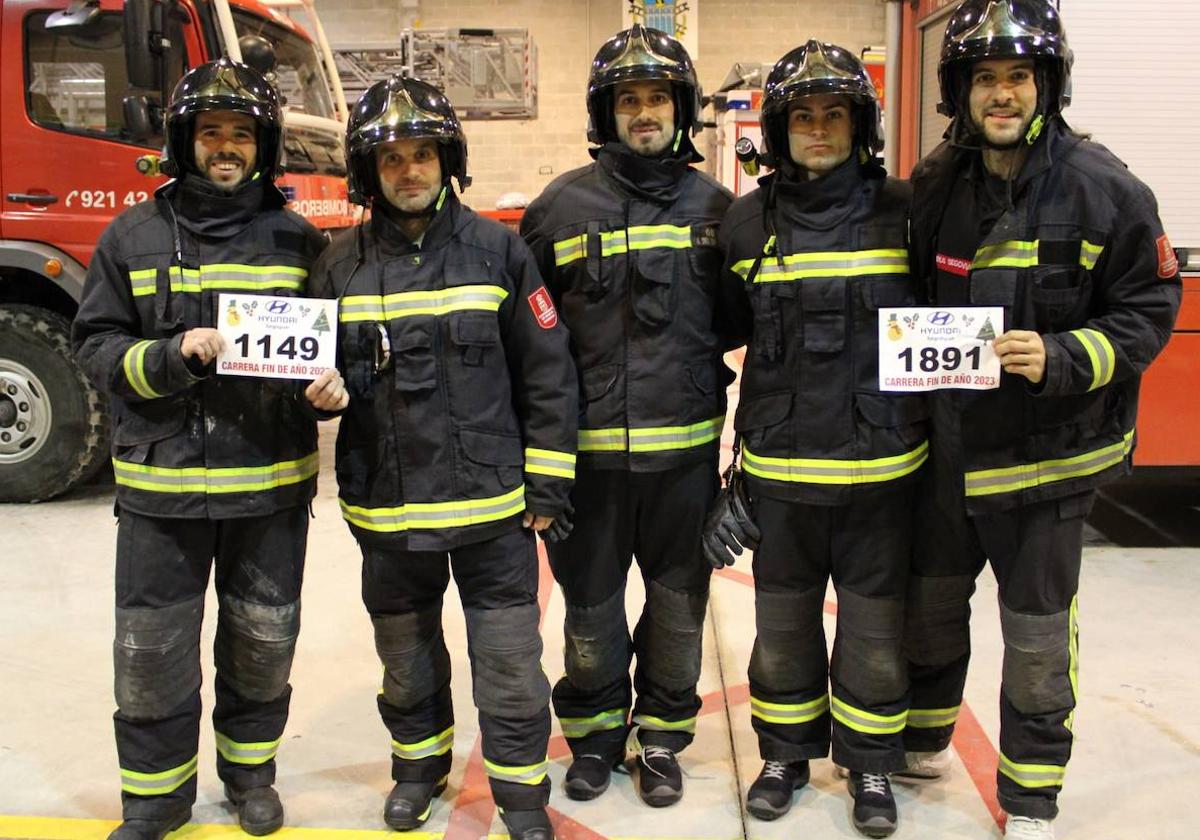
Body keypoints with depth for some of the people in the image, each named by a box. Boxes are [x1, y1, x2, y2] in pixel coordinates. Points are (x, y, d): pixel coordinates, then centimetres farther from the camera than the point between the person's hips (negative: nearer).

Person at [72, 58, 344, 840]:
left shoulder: (298, 240, 4)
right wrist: (173, 357, -16)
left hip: (272, 481, 1)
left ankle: (250, 768, 36)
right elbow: (96, 343, 2)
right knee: (151, 647, 7)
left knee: (264, 638, 13)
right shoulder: (134, 236, 3)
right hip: (162, 482, 0)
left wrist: (331, 386, -12)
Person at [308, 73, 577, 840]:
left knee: (510, 658, 5)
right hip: (387, 505, 3)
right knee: (407, 651, 20)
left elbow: (547, 371, -2)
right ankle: (420, 763, 42)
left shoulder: (498, 249, -3)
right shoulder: (343, 265, 2)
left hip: (490, 500, -2)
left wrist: (547, 481, -4)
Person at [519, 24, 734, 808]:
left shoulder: (717, 207, 5)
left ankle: (661, 735, 31)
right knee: (592, 602, 11)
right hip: (591, 445, -1)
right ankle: (595, 732, 32)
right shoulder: (564, 204, 0)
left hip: (685, 446, 1)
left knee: (680, 599, 12)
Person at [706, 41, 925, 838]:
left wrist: (939, 433, 1)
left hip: (881, 465, -1)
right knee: (783, 617, 15)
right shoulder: (747, 224, 2)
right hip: (780, 469, 2)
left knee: (875, 621, 11)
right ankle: (786, 751, 35)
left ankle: (871, 764, 31)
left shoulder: (903, 211, -3)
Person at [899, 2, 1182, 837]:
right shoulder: (936, 187, 2)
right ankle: (921, 743, 43)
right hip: (948, 447, 4)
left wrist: (1061, 358, -24)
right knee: (932, 603, 19)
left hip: (1046, 454, -4)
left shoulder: (1104, 189, -12)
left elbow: (1148, 312, -10)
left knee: (1037, 635, 8)